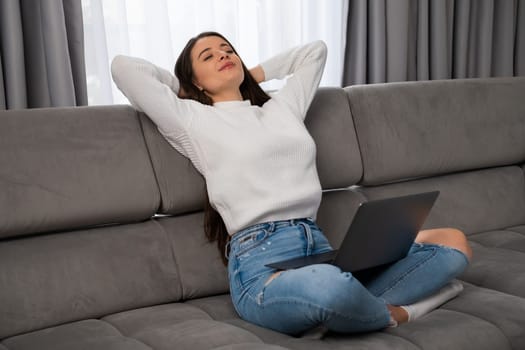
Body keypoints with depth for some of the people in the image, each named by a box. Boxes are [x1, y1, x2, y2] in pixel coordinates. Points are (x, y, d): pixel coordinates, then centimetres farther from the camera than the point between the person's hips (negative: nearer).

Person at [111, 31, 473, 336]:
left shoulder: (282, 107, 25)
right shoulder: (194, 120, 10)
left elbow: (316, 49, 40)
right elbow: (124, 67, 5)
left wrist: (253, 74, 37)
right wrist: (181, 87, 21)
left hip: (320, 248, 7)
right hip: (260, 259, -6)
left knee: (453, 242, -3)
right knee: (328, 286, -43)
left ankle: (357, 309, -18)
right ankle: (391, 313, -9)